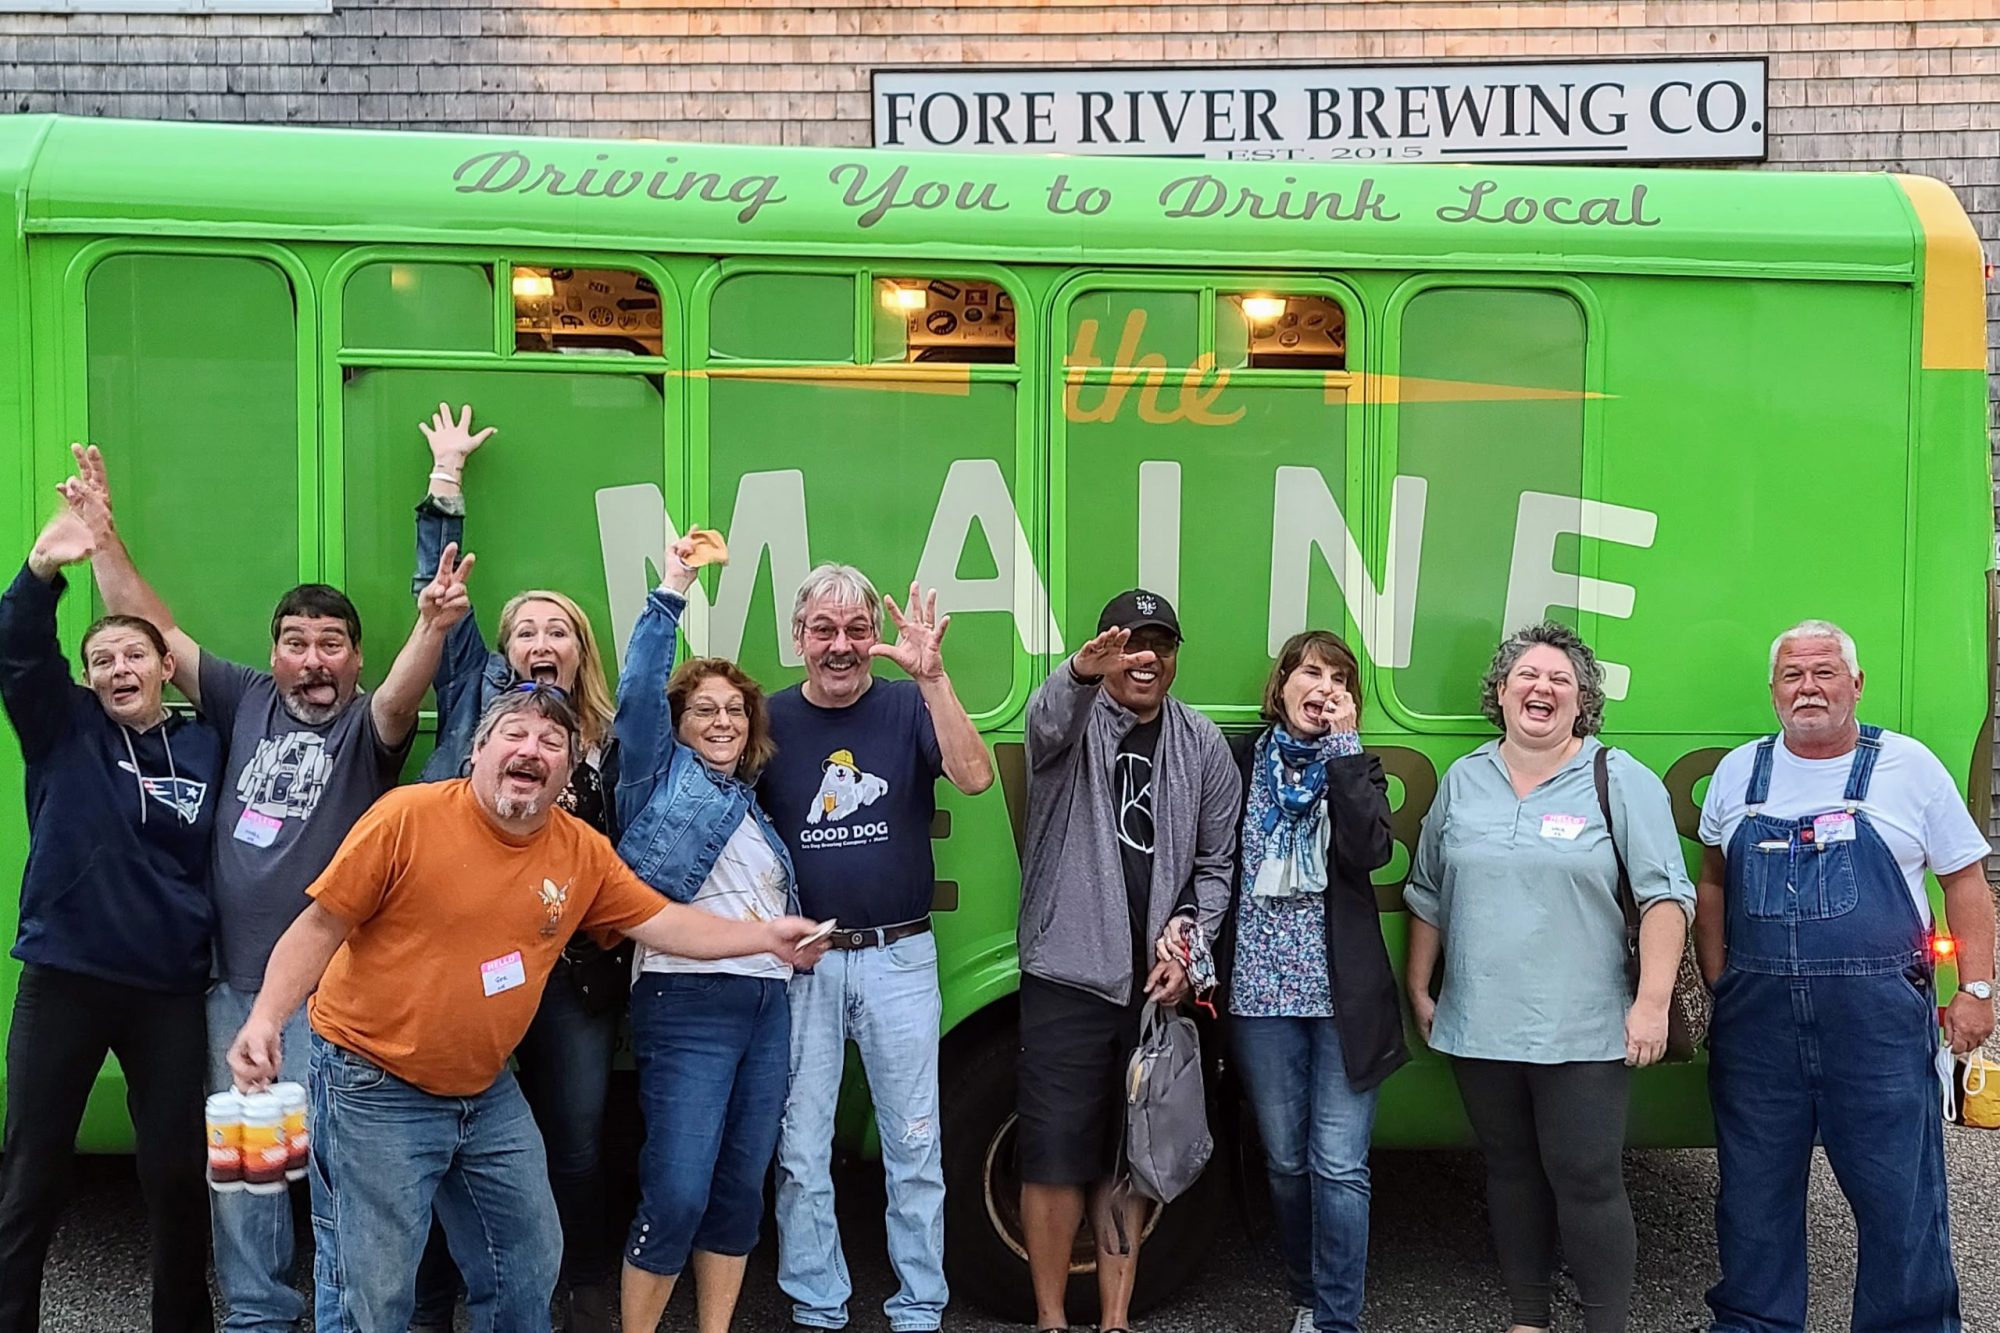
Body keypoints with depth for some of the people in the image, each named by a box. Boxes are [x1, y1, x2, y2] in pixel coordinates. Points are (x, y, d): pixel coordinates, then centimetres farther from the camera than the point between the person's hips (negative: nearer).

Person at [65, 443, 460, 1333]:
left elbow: (402, 692, -27)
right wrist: (102, 536, -1)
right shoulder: (244, 702, 7)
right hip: (235, 986, 4)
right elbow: (152, 633, 7)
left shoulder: (370, 724, -5)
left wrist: (432, 627, -48)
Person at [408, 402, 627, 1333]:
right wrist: (447, 477, 7)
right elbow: (439, 594, 5)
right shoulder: (478, 696, 6)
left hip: (574, 966, 2)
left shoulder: (610, 742, 10)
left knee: (575, 1142, 11)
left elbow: (620, 863, 12)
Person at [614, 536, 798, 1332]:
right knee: (677, 1193, -10)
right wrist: (670, 595, -12)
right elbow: (637, 691, -10)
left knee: (741, 1187, 9)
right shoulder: (662, 774, 5)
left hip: (768, 1002, 7)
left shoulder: (754, 805, 21)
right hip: (689, 1002, -7)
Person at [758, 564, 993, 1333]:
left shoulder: (908, 707, -2)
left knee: (914, 1146, 7)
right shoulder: (771, 718, 1)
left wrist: (933, 676, -27)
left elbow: (974, 778, -18)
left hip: (900, 957, -1)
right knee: (800, 1149, 7)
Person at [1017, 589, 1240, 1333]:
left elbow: (1215, 866, 9)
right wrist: (1083, 673, -51)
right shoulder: (1073, 718, -2)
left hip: (1157, 983, 3)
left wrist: (1186, 935, -7)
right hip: (1067, 976, -3)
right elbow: (1048, 716, -29)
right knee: (1056, 1157, 2)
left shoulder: (1203, 746, 7)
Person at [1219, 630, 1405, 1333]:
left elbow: (1370, 848, -13)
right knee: (1285, 1162, 11)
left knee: (1339, 1166, -4)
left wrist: (1343, 744, -10)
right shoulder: (1241, 761, 6)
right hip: (1262, 989, 1)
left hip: (1342, 992, -1)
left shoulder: (1357, 766, 5)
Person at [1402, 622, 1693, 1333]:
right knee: (1510, 1171, 14)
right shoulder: (1463, 781, 9)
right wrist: (1419, 989, 15)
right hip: (1478, 1027, 4)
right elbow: (1428, 894, 16)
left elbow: (1665, 895, -7)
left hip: (1583, 1031, -4)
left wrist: (1652, 1002, -14)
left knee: (1587, 1180, -2)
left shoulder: (1620, 780, -3)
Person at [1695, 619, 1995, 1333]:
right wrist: (1716, 983, 11)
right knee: (1754, 1192, 12)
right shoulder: (1736, 773, 9)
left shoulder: (1909, 766, 2)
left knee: (1900, 1195, 2)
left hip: (1879, 1019, -2)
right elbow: (1713, 885, 18)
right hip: (1756, 1018, 3)